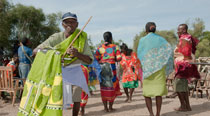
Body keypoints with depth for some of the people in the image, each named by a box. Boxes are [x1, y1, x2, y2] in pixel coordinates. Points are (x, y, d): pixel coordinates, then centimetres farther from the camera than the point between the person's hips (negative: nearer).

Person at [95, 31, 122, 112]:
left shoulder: (100, 47, 3)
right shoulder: (115, 47, 0)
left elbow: (95, 58, -2)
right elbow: (119, 58, -6)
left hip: (102, 68, 2)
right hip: (111, 67, -1)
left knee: (104, 87, 8)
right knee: (112, 86, 10)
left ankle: (105, 108, 9)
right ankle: (110, 107, 12)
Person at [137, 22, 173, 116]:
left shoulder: (143, 40, 0)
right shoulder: (160, 39, 4)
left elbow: (139, 54, -3)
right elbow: (169, 50, -6)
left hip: (147, 68, -1)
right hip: (159, 68, 1)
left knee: (147, 92, 7)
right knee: (158, 92, 7)